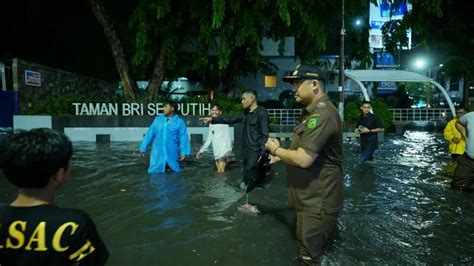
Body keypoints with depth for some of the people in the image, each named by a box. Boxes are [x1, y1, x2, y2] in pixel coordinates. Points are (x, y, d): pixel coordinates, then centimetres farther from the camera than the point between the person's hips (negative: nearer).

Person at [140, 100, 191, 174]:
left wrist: (183, 152, -14)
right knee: (155, 172, 6)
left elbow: (183, 138, -7)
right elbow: (150, 133, 6)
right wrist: (143, 147, 5)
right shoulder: (158, 119, 5)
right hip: (157, 154, 2)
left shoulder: (179, 122, -3)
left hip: (172, 154, -2)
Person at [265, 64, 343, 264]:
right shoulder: (314, 112, 12)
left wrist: (277, 149, -12)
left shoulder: (322, 114, -25)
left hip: (317, 203, -10)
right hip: (311, 198, 10)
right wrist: (280, 156, 9)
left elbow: (303, 159, -29)